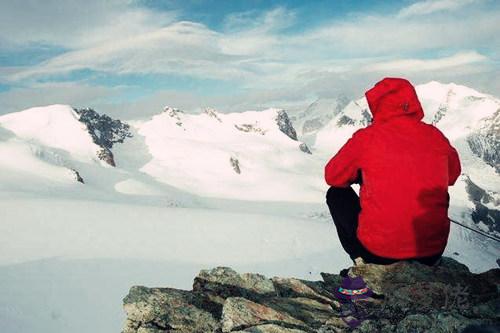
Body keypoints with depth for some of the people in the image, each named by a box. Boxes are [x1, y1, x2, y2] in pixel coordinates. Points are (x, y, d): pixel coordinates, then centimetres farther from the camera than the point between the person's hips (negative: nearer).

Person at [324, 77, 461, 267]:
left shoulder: (366, 138, -10)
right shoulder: (436, 136, -1)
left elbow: (332, 177, 3)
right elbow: (452, 176, 17)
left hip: (378, 252, -3)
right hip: (432, 253, 3)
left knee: (336, 194, 20)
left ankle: (362, 261, 13)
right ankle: (428, 263, 24)